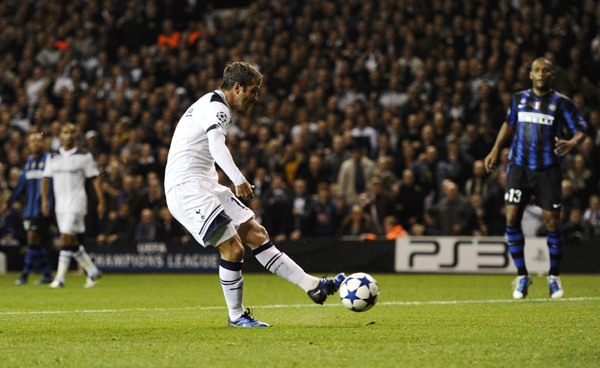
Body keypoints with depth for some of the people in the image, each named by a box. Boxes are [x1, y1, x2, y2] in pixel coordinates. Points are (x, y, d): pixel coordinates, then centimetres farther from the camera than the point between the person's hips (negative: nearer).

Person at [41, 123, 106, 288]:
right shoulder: (53, 158, 11)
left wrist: (101, 201, -6)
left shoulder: (84, 157, -1)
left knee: (66, 238, -15)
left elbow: (95, 178, -1)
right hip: (61, 204, 6)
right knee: (71, 242, 8)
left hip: (76, 202, -6)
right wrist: (45, 199, 1)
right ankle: (93, 271, 20)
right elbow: (46, 178, 13)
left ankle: (60, 278, -14)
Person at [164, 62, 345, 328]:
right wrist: (238, 179, -42)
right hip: (187, 187, -11)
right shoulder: (215, 106, -14)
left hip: (205, 186, 11)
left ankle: (312, 286, 1)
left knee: (256, 235, 4)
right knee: (233, 248, -14)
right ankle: (236, 316, 1)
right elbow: (217, 146, -32)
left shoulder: (215, 106, 19)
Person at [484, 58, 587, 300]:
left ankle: (554, 276, 15)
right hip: (519, 167, 2)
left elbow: (581, 130, -2)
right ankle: (522, 275, 6)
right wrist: (495, 150, 19)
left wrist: (572, 143, -23)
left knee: (552, 223, -4)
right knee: (511, 219, -7)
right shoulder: (519, 98, 8)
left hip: (548, 170, -2)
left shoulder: (562, 102, -2)